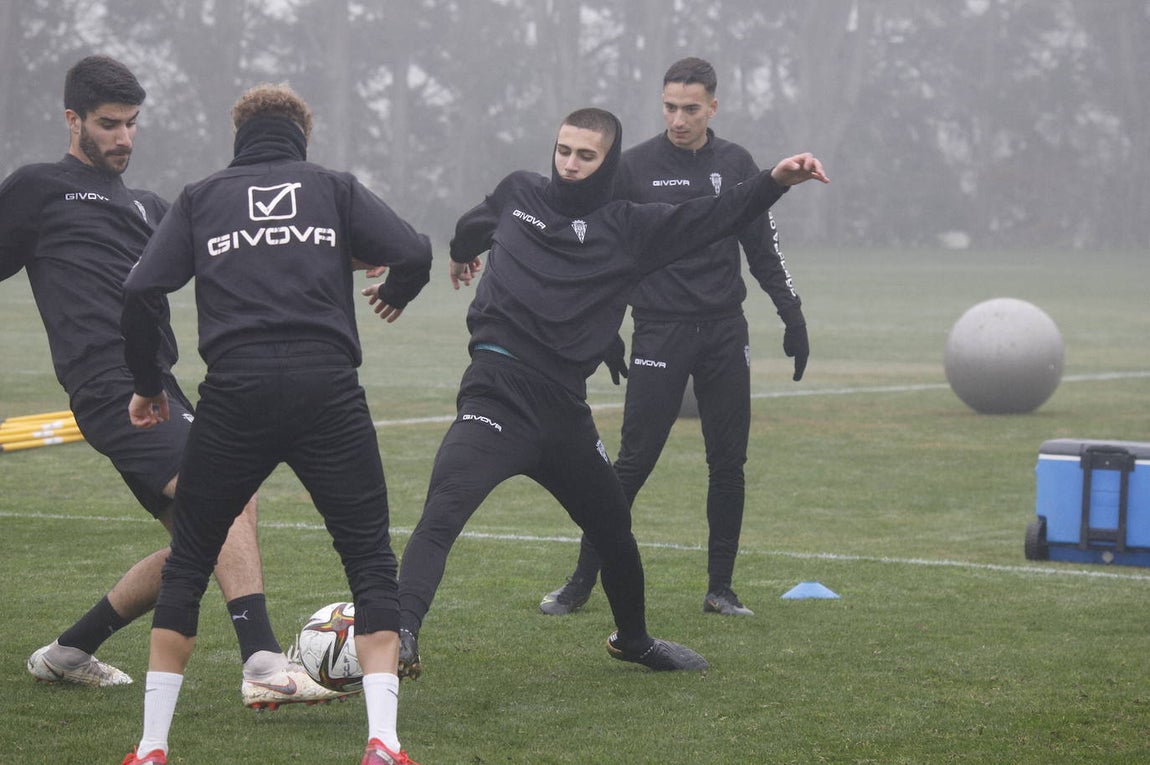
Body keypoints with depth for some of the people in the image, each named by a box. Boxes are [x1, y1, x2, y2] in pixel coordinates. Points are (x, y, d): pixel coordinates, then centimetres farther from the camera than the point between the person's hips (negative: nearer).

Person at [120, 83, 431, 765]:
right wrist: (394, 295, 26)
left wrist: (148, 384, 16)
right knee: (371, 561, 7)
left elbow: (142, 291, 4)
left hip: (235, 394, 1)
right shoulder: (335, 188, 14)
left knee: (188, 560, 15)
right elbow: (414, 254, 2)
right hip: (328, 390, -1)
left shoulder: (201, 197, 16)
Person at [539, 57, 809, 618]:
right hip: (658, 334, -3)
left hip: (724, 334, 3)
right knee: (631, 464, -6)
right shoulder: (635, 166, -1)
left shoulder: (736, 165, 7)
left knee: (728, 465, 3)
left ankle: (720, 589, 13)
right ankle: (582, 582, 2)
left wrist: (792, 317, 9)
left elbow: (764, 251, 14)